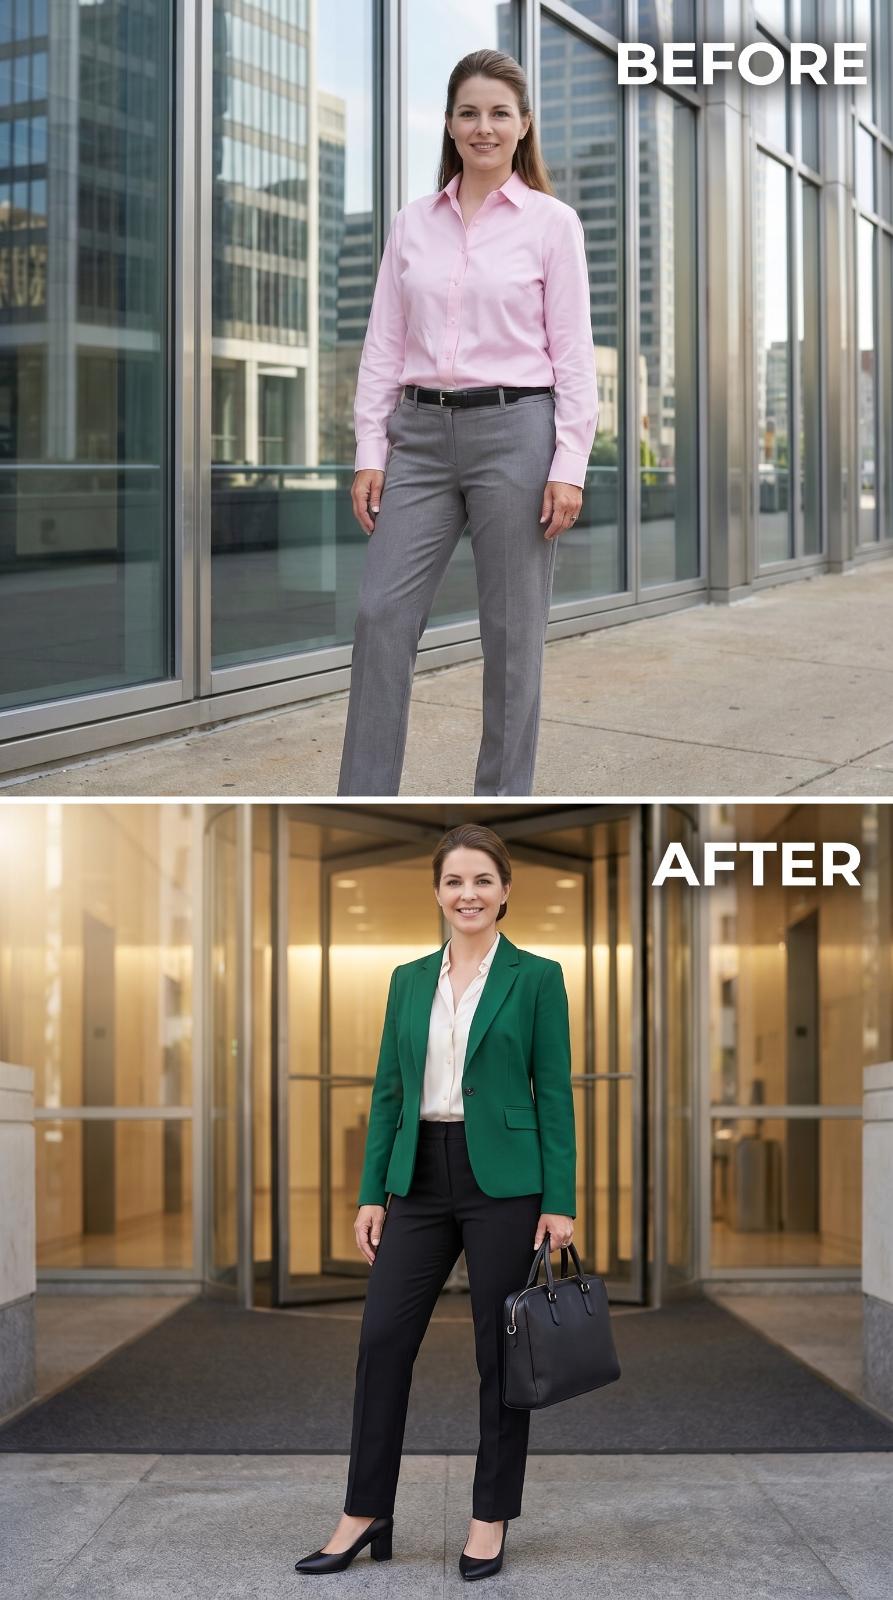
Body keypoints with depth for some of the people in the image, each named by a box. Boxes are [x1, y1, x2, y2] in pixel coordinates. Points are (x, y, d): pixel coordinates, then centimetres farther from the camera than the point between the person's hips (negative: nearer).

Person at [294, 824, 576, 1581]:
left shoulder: (536, 977, -3)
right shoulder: (410, 980, 9)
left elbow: (554, 1094, -5)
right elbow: (389, 1091, 10)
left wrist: (560, 1202, -9)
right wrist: (372, 1193, 5)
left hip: (502, 1179, -4)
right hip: (421, 1178, 4)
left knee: (502, 1348, 4)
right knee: (383, 1336, 1)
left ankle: (492, 1517, 16)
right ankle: (366, 1513, 12)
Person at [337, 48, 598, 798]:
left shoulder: (551, 222, 0)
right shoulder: (413, 224, 10)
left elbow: (573, 352, -4)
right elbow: (384, 346, 9)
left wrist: (570, 465, -11)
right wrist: (369, 452, 1)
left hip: (514, 432, -3)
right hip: (422, 435, 3)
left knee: (511, 632, 2)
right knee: (382, 615, -4)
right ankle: (365, 808, 3)